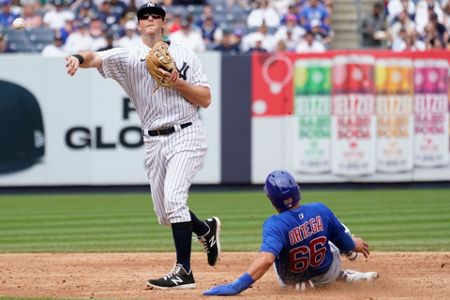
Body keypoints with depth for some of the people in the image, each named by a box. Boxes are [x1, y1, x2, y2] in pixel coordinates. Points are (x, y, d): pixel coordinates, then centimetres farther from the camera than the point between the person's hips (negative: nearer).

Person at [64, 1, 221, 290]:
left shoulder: (184, 55, 4)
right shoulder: (128, 57, 5)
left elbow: (206, 99, 1)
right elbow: (96, 58, -15)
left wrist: (178, 83, -14)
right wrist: (79, 58, -37)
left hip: (186, 136, -4)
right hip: (155, 143, 4)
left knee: (173, 199, -20)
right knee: (165, 212, 10)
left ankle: (184, 272, -17)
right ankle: (206, 230, 40)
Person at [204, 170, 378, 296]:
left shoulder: (275, 225, -34)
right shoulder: (321, 211, -23)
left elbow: (266, 259, -51)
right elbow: (346, 244, -8)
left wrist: (236, 287, -60)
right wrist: (355, 245, 17)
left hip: (293, 281, -3)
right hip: (327, 275, 3)